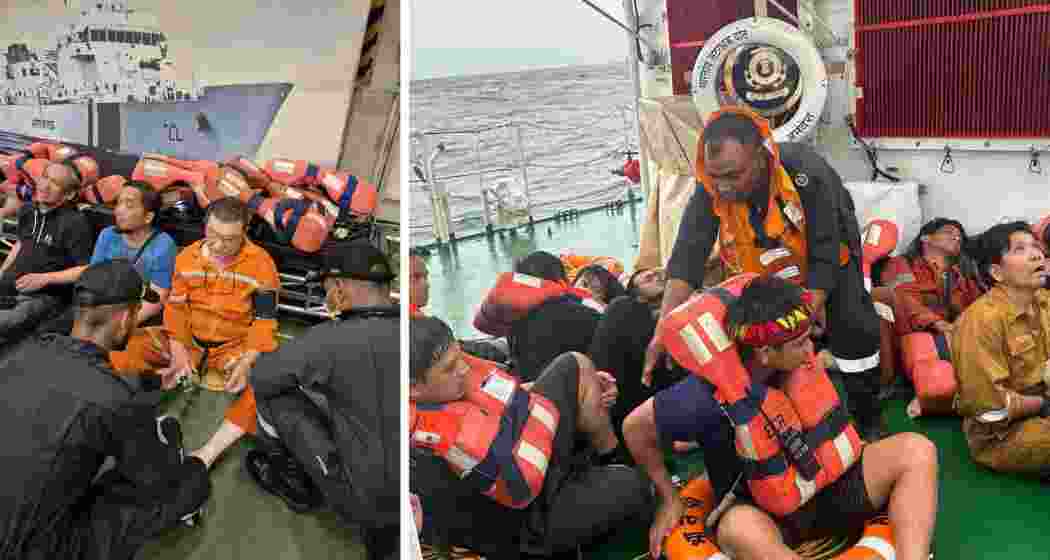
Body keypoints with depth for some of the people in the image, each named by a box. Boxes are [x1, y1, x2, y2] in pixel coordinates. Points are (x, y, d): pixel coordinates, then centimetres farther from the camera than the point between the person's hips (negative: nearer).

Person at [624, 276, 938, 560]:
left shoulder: (797, 358, -8)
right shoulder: (709, 394, -26)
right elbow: (636, 428, -14)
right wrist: (669, 500, -5)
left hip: (829, 485, 6)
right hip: (762, 512, -6)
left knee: (915, 450, -13)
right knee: (742, 529, -41)